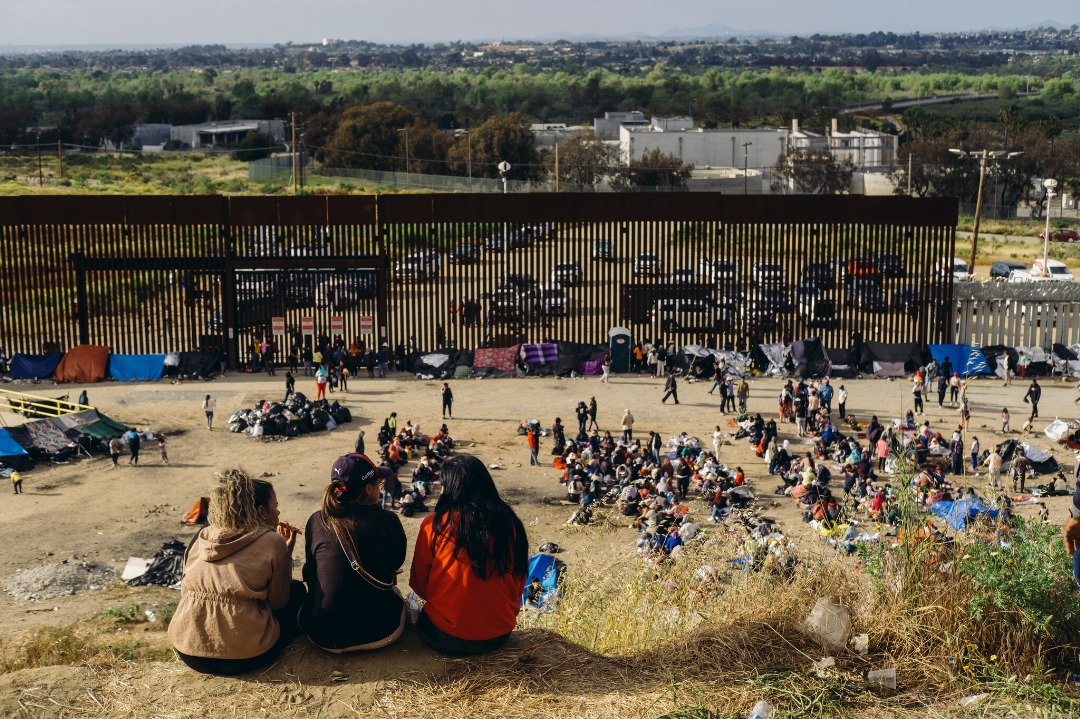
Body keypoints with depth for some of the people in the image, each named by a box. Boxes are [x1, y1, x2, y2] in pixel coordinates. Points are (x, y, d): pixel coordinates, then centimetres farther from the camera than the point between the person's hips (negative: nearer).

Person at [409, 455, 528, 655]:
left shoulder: (435, 525, -11)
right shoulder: (509, 522, -5)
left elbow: (419, 585, 1)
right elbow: (518, 584, 6)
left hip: (446, 637, -3)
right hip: (500, 634, 4)